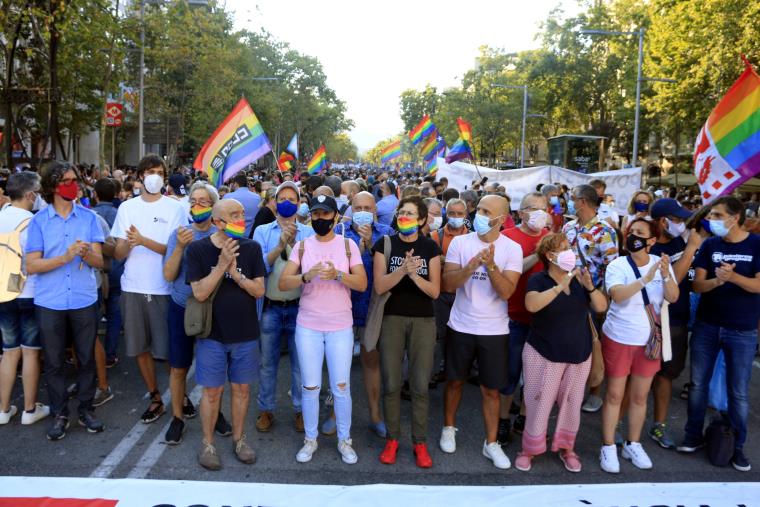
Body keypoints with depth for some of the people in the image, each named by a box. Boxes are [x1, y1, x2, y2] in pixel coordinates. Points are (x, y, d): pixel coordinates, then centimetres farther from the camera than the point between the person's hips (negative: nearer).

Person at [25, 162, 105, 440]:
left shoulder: (89, 217, 1)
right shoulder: (38, 221, -2)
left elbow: (99, 262, -1)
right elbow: (31, 265, -8)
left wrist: (86, 253, -23)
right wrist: (65, 257, -21)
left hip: (84, 300, 1)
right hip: (50, 303, -1)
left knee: (86, 357, 9)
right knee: (53, 361, 9)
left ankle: (86, 409, 25)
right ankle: (60, 414, 24)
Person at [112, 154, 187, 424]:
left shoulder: (175, 207, -2)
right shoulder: (127, 207, 6)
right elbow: (118, 254, 3)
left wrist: (143, 240, -21)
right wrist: (128, 243, -19)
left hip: (164, 288, -3)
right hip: (133, 288, 4)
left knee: (169, 348, 3)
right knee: (140, 347, 11)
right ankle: (155, 399, 27)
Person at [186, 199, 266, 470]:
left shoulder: (251, 248, -3)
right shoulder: (197, 249, -9)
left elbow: (259, 290, -6)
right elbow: (200, 293, -15)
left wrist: (235, 272, -21)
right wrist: (222, 265, -25)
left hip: (246, 333, 2)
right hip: (212, 334, -2)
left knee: (242, 388, 12)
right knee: (212, 391, 7)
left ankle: (239, 439, 30)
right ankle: (207, 443, 26)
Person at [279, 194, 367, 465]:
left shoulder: (348, 245, 1)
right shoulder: (301, 246, 2)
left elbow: (362, 283, -7)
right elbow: (283, 283, -7)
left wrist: (337, 274, -23)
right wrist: (306, 276, -25)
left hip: (341, 326, -1)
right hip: (307, 326, 1)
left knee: (341, 386, 5)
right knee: (310, 386, 8)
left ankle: (344, 440, 23)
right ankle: (310, 439, 25)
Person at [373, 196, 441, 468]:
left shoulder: (430, 247, 1)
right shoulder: (385, 244, -1)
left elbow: (435, 291, -5)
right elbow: (379, 286, -10)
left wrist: (414, 275, -21)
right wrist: (402, 271, -25)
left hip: (423, 321, 0)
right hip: (392, 319, 0)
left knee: (420, 385, 4)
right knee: (391, 384, 5)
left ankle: (420, 442, 18)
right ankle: (392, 439, 22)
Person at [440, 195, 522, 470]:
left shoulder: (512, 248, -6)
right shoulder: (460, 242, -5)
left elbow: (506, 292, -15)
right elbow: (447, 284, -11)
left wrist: (490, 264, -28)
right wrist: (472, 265, -25)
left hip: (494, 330, -1)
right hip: (461, 326, 1)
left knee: (491, 389, 8)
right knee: (455, 381, 15)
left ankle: (491, 443, 25)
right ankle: (449, 428, 37)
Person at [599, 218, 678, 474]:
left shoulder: (660, 263, -3)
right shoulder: (618, 265, -13)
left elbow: (673, 298, -12)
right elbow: (617, 295, -29)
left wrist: (666, 275, -29)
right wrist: (645, 279, -39)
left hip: (649, 340, 3)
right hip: (619, 339, -3)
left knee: (640, 396, 14)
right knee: (614, 395, 5)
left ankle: (633, 444, 30)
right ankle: (608, 447, 18)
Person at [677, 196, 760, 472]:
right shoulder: (710, 244, 0)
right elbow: (697, 285, -4)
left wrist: (733, 277, -31)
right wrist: (717, 281, -25)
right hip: (706, 325, 3)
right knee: (698, 383, 10)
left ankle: (737, 445, 22)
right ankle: (694, 435, 25)